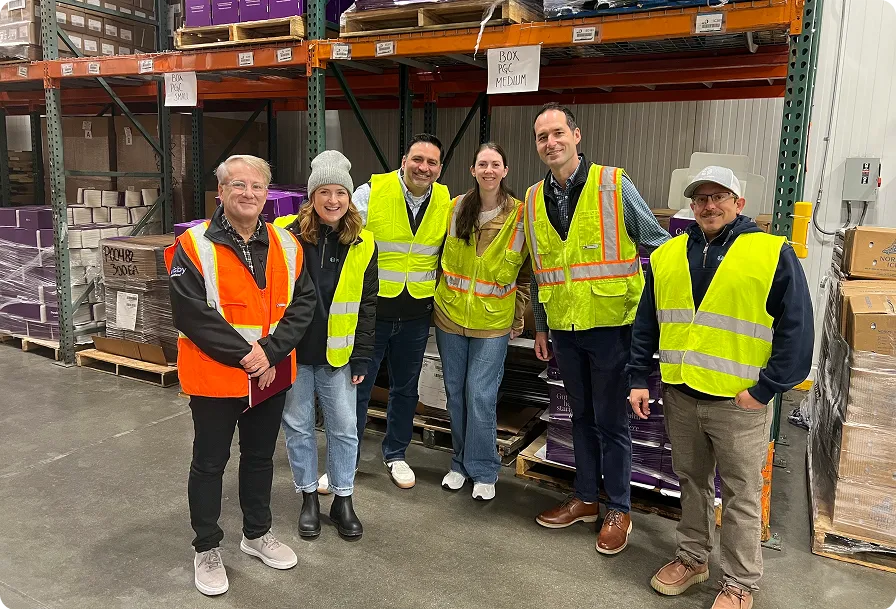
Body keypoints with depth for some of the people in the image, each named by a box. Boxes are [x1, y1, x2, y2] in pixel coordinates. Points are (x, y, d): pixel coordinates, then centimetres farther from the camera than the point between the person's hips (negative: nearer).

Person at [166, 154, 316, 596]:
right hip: (214, 377, -4)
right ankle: (206, 548, 30)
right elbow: (190, 313, -18)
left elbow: (303, 303, -3)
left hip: (272, 376, 4)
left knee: (260, 457, 19)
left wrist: (272, 351, -15)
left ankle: (257, 534, 40)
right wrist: (243, 354, -20)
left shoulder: (286, 245, 2)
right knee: (209, 463, 11)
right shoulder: (193, 246, -11)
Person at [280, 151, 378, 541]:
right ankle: (309, 498, 28)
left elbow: (367, 305, 4)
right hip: (290, 351, -1)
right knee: (298, 425, 10)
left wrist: (361, 358, 1)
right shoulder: (286, 235, -7)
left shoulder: (362, 245, -1)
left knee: (344, 427, 7)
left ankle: (343, 500, 25)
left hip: (337, 353, 1)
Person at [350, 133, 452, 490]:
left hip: (416, 316, 3)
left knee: (405, 389, 17)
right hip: (369, 309, -3)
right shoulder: (371, 192, -10)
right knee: (356, 387, 6)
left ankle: (395, 454, 36)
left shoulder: (446, 202, 1)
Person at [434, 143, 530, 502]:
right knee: (455, 392, 12)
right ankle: (461, 463, 29)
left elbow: (527, 272, 1)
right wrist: (441, 295, 11)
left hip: (493, 322, -3)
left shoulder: (520, 215, -7)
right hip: (450, 315, 3)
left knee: (480, 395, -4)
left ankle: (483, 471, 15)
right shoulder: (455, 208, 1)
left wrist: (519, 316, -1)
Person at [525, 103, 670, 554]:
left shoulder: (614, 184, -10)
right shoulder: (534, 199, 6)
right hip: (564, 328, 5)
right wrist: (540, 326, 15)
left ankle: (618, 509, 22)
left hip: (611, 323, -5)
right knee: (582, 416, 17)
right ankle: (586, 498, 33)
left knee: (611, 421, 5)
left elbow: (659, 245, -4)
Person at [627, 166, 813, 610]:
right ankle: (692, 557, 36)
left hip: (739, 402, -4)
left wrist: (765, 390, -12)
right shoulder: (666, 256, 8)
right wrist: (639, 379, 5)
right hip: (680, 395, 4)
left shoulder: (773, 254, -6)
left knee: (741, 495, 8)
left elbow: (796, 329, -8)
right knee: (691, 482, 19)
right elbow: (646, 324, 11)